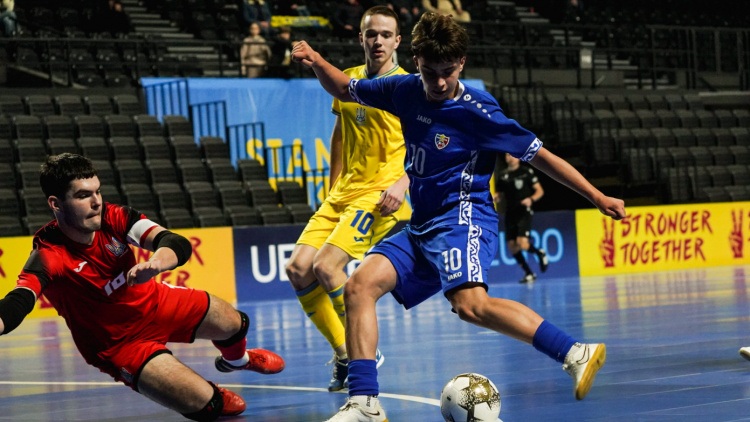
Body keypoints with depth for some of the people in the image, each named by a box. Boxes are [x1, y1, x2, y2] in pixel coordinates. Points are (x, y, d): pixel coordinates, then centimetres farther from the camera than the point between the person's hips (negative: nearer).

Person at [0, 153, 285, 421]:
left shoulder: (113, 218, -21)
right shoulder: (48, 257, -33)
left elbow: (178, 245, -29)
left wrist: (155, 263, -54)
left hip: (154, 302, 5)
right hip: (120, 343, -5)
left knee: (234, 324, 20)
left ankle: (235, 359, 59)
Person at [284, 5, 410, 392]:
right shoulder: (349, 80, 13)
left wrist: (402, 183, -23)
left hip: (379, 196, -7)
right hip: (343, 194, 7)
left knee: (326, 266, -22)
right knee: (298, 269, -5)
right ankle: (343, 355, 8)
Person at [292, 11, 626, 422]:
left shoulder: (477, 111, -9)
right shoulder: (405, 91, 7)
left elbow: (539, 155, -5)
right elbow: (345, 89, 23)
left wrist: (598, 198, -7)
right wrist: (316, 62, 1)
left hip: (462, 217, -7)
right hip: (420, 226, 7)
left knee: (471, 304, -32)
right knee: (359, 286, -10)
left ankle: (575, 354, -32)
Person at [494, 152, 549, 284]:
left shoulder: (527, 172, 0)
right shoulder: (502, 177, 11)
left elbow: (540, 191, 1)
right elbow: (500, 196, 19)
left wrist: (531, 199, -17)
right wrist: (496, 198, -5)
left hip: (524, 212, -5)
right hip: (510, 214, 5)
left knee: (522, 244, -20)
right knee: (512, 246, -1)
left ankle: (540, 253, 12)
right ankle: (529, 274, 14)